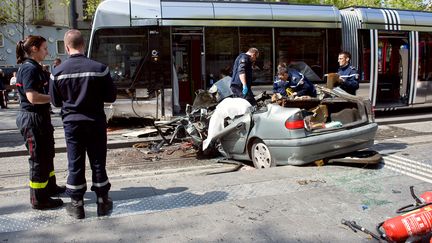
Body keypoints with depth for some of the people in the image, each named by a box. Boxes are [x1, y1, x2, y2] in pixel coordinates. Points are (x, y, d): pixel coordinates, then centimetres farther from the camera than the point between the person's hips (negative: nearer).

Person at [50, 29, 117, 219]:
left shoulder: (58, 72, -7)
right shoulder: (99, 68, -11)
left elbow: (55, 102, 3)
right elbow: (111, 96, -4)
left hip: (72, 123, 1)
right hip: (95, 122, 0)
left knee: (75, 164, 10)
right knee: (98, 163, 10)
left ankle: (77, 205, 17)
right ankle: (102, 203, 19)